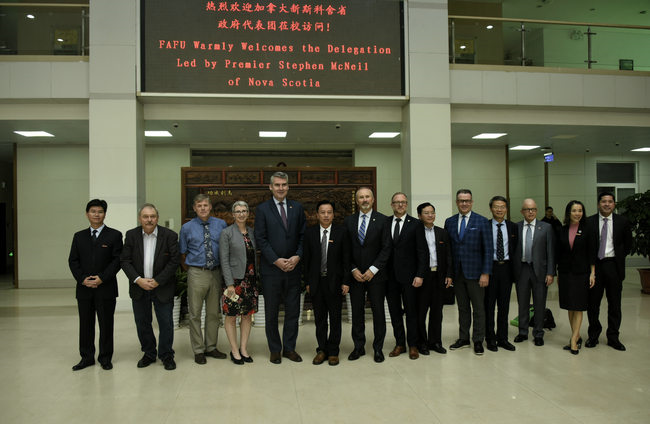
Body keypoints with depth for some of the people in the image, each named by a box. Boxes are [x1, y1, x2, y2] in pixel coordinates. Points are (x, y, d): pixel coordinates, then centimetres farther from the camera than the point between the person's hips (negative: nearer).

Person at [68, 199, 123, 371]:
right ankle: (87, 357, 20)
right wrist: (82, 278, -8)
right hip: (84, 287, 3)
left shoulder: (114, 235, 1)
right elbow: (73, 260, 8)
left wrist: (102, 278, -14)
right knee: (85, 324, 9)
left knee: (106, 324, 4)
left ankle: (105, 358, 15)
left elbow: (117, 260, -5)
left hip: (106, 288, -3)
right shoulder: (79, 236, 12)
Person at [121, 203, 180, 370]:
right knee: (142, 323, 12)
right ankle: (149, 354, 29)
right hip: (139, 287, 3)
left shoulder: (169, 235, -7)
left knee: (166, 323, 2)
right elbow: (125, 261, -1)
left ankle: (166, 356, 18)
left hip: (162, 287, -2)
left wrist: (157, 281, -14)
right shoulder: (131, 235, 1)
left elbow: (174, 261, -9)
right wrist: (138, 280, -14)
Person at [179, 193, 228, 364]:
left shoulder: (221, 224, 3)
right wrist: (190, 270, 8)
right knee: (195, 313, 2)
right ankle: (198, 350, 14)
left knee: (214, 312, 11)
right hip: (197, 273, -2)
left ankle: (211, 347, 25)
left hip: (216, 273, 2)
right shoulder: (187, 228, -1)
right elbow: (183, 253, 8)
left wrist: (224, 270, 9)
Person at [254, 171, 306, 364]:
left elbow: (303, 236, 7)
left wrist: (297, 257, -8)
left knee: (293, 311, 8)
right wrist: (277, 261, -13)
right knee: (271, 313, 7)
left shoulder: (297, 208, 8)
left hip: (293, 268, 3)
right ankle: (275, 350, 20)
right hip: (271, 269, -2)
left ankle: (289, 348, 21)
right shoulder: (262, 209, 0)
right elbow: (261, 239, -6)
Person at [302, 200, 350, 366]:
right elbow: (306, 259, 5)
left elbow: (346, 258, -1)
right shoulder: (310, 232, 3)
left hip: (334, 282, -1)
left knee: (335, 318, 6)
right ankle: (322, 349, 20)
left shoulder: (341, 232, -1)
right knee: (319, 318, 9)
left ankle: (333, 352, 17)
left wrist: (346, 282, -5)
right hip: (316, 282, 1)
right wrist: (307, 281, 2)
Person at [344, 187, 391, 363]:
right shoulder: (348, 221, 6)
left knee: (378, 311, 3)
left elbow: (386, 248, -6)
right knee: (357, 312, 7)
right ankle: (359, 347, 18)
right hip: (355, 274, 2)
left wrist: (373, 269, -11)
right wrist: (353, 269, -5)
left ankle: (378, 348, 15)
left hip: (376, 274, -2)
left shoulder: (382, 220, -2)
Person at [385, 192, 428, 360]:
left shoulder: (415, 224, -2)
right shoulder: (384, 223, 7)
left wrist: (420, 275, -11)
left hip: (409, 276, -3)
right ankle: (399, 344, 22)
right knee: (394, 311, 10)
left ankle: (413, 345, 18)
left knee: (411, 311, 5)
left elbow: (422, 252, -4)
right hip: (390, 275, 3)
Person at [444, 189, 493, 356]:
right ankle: (463, 338, 23)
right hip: (457, 273, 3)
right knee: (462, 308, 12)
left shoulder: (482, 221, -3)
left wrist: (486, 273, -11)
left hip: (475, 272, -3)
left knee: (478, 308, 5)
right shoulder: (449, 222, 7)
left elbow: (488, 249, -5)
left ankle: (478, 341, 16)